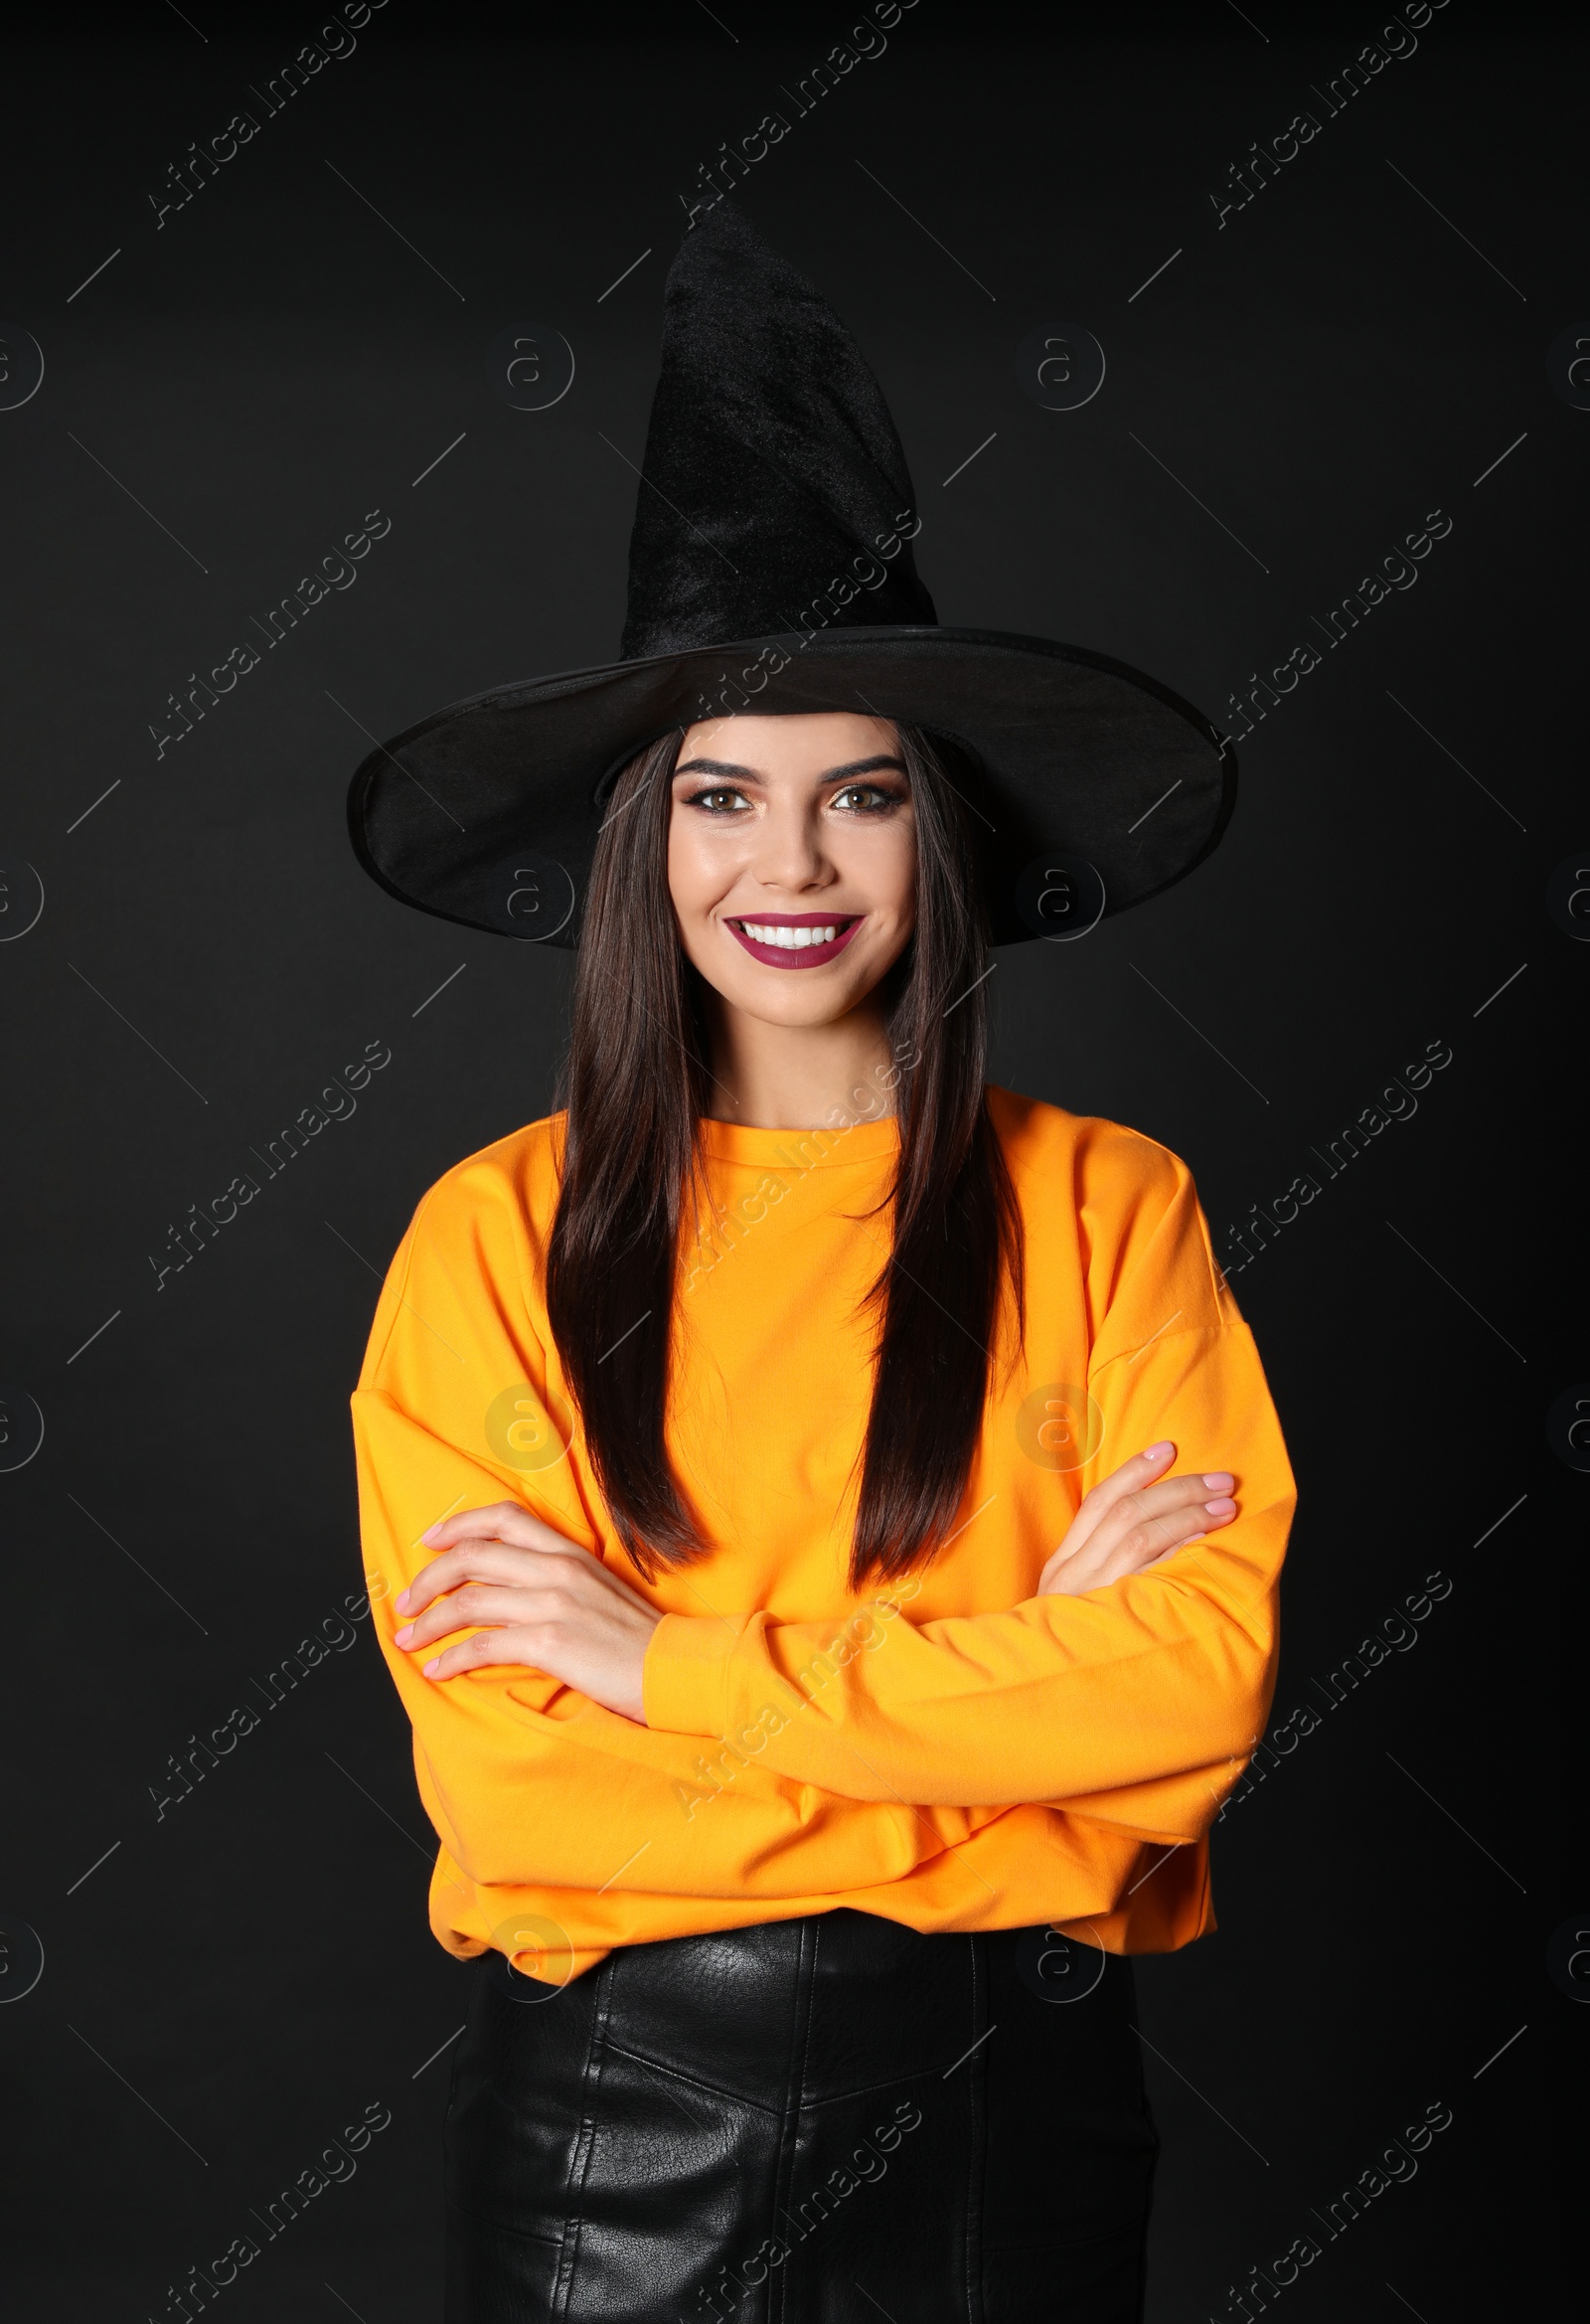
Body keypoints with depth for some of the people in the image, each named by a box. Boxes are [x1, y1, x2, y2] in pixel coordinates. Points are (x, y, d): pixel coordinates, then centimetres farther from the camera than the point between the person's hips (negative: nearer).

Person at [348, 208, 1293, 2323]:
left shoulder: (1106, 1206, -2)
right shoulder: (496, 1234, -4)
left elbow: (1209, 1673, -12)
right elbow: (499, 1765, -12)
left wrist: (673, 1664, -15)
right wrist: (1023, 1673, -14)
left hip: (1005, 2087, 1)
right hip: (609, 2094, 0)